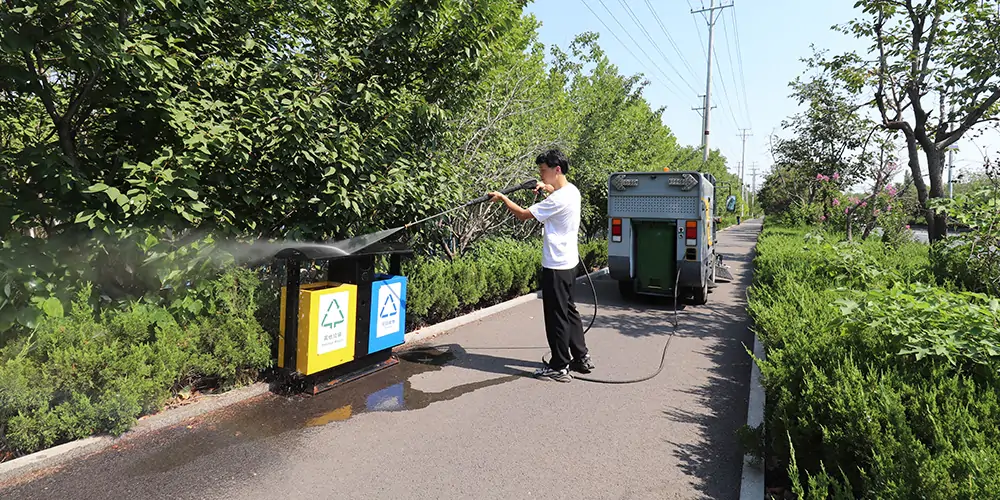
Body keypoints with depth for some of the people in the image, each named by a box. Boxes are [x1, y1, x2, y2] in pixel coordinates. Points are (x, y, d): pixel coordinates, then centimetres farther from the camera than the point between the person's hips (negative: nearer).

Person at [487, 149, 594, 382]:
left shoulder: (558, 200, -23)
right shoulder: (572, 190, 7)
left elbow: (523, 214, -17)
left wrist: (502, 198, -3)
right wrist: (548, 188, 19)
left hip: (556, 266, -10)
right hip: (568, 262, 10)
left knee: (556, 316, -1)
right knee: (568, 310, 19)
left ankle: (559, 367, 9)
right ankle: (581, 358, 28)